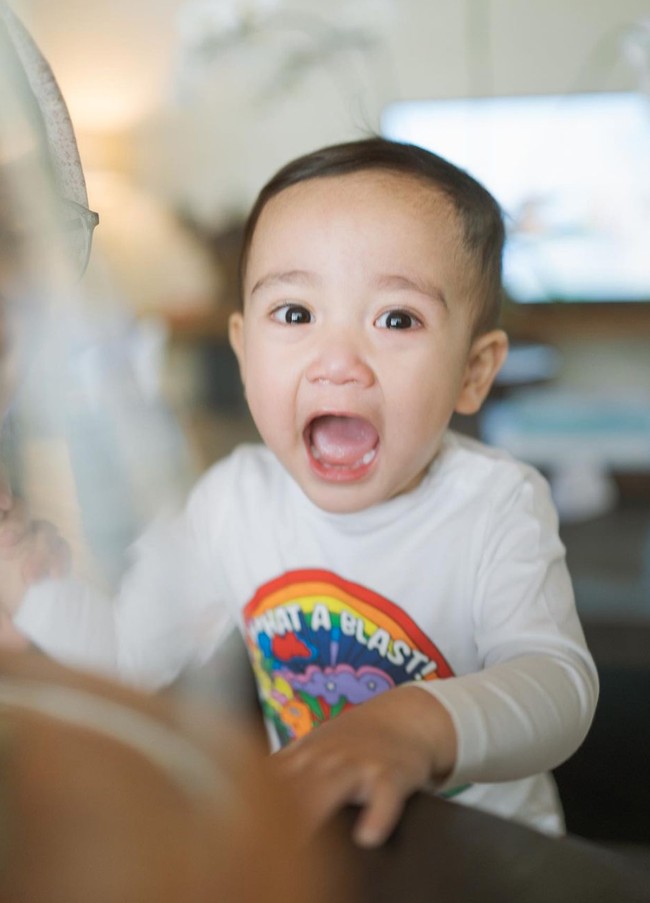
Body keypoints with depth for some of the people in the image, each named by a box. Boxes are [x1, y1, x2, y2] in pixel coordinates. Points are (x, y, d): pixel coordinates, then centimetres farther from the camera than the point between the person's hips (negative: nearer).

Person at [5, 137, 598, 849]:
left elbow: (561, 683, -30)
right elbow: (133, 650, 1)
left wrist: (419, 727, -48)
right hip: (299, 838, 3)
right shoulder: (236, 498, -7)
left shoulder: (498, 507, -19)